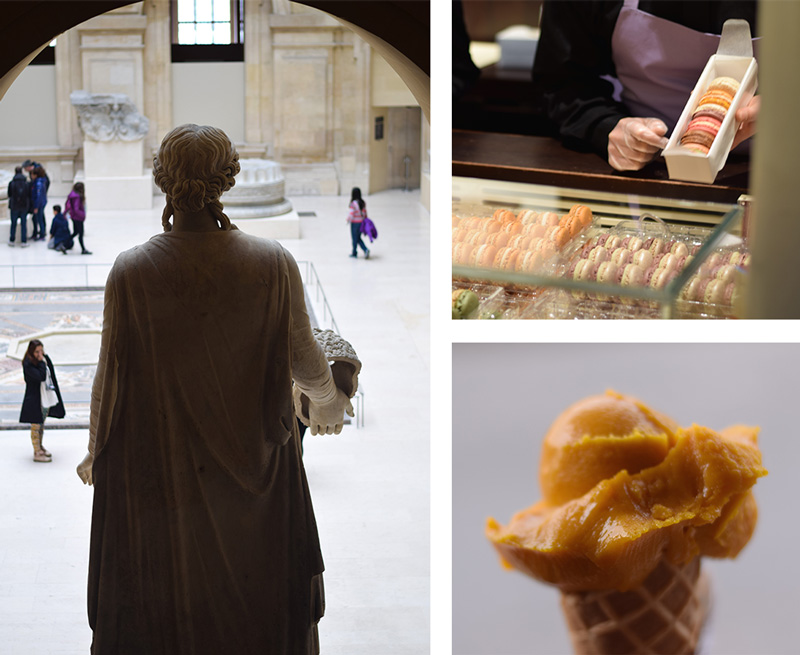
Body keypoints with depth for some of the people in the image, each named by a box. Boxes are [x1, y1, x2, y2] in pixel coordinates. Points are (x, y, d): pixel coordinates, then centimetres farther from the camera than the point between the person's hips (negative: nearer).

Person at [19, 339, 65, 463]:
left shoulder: (45, 359, 5)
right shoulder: (28, 364, -19)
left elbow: (51, 377, 15)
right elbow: (41, 376, -30)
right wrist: (42, 362, -23)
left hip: (46, 398, 8)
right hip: (35, 400, -8)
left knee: (42, 424, 21)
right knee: (36, 426, 0)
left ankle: (40, 447, 35)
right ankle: (37, 453, 7)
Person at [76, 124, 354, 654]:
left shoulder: (131, 273, -19)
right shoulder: (274, 265, -17)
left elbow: (110, 376, -8)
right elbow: (304, 357, -3)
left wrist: (95, 451, 11)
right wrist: (328, 400, 20)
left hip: (155, 466, 0)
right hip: (252, 471, 1)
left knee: (161, 600, 19)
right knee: (251, 593, 21)